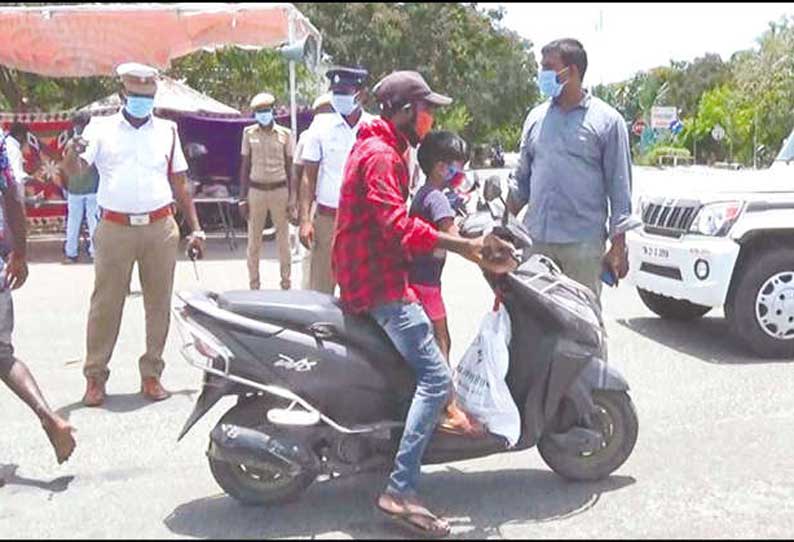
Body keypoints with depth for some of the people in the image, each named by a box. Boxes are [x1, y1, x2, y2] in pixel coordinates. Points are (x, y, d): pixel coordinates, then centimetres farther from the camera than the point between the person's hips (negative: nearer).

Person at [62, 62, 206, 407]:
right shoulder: (101, 129, 5)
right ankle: (95, 377, 10)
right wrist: (72, 152, -29)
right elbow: (74, 171, -5)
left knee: (159, 302, 5)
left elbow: (180, 184, 13)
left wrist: (195, 229, 9)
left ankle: (151, 375, 15)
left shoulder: (167, 131, 11)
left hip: (160, 229, 2)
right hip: (115, 229, -2)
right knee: (105, 303, 1)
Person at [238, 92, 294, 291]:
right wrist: (243, 198, 1)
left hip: (280, 190, -1)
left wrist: (292, 199, 0)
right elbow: (245, 166, 6)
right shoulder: (249, 133, 4)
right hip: (256, 191, 1)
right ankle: (254, 286, 13)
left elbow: (289, 167, 4)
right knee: (254, 242, 4)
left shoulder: (285, 134, 1)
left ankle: (286, 284, 15)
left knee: (283, 241, 4)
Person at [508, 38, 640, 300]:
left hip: (583, 242, -4)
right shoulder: (536, 117, 12)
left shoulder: (607, 121, -1)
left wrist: (618, 246, -6)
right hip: (536, 239, 4)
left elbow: (619, 187, -2)